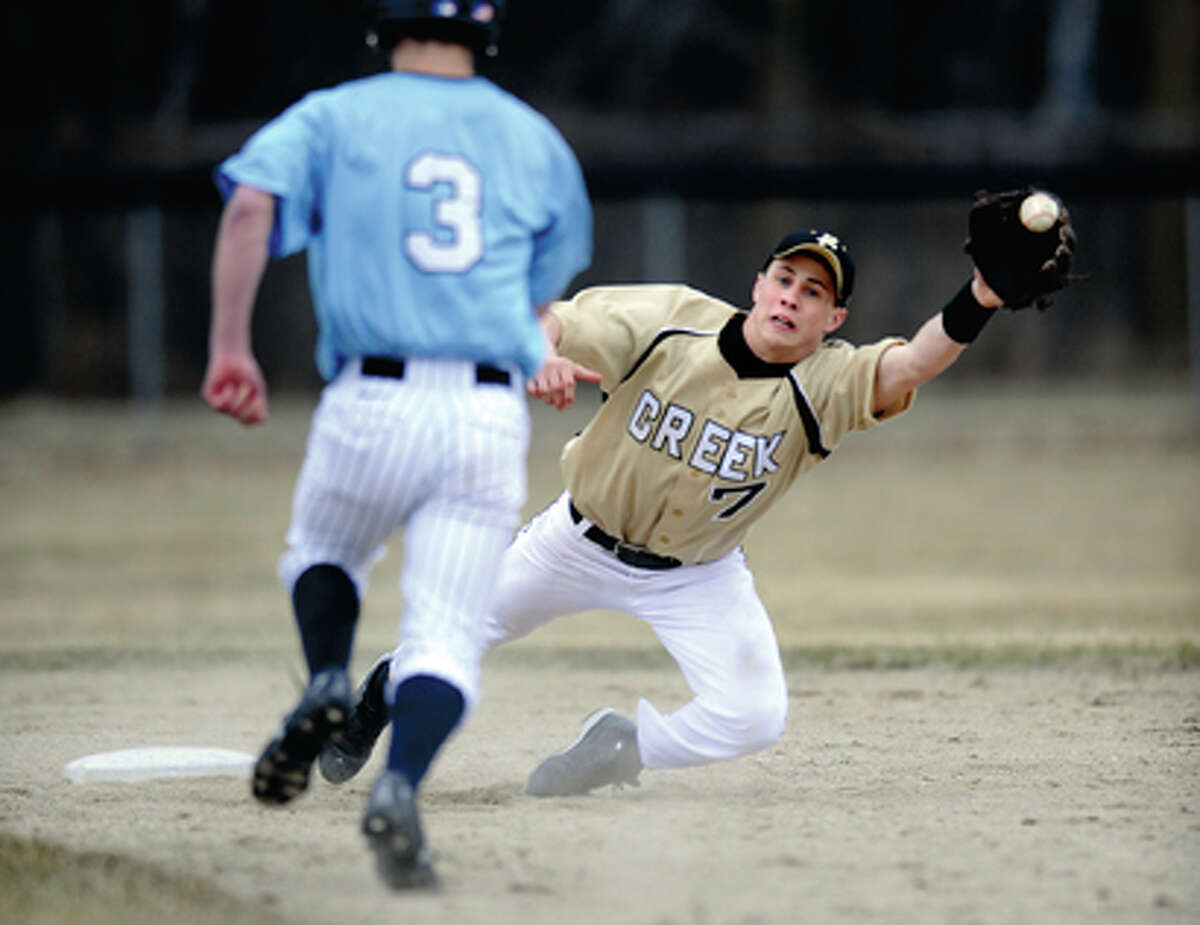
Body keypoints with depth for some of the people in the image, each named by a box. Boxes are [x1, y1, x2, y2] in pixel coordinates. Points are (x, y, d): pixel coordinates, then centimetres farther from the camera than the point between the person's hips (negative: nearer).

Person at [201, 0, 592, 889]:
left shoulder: (334, 117, 8)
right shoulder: (535, 138, 15)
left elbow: (252, 204, -11)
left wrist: (230, 343, -10)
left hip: (373, 404, -1)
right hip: (493, 412, 1)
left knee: (324, 554, 28)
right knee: (446, 639, -2)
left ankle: (328, 682, -1)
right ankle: (400, 786, -29)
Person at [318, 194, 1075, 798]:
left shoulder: (823, 384, -25)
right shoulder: (668, 321, -23)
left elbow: (907, 366, -45)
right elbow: (544, 324, -19)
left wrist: (986, 298, -61)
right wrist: (542, 361, -43)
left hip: (696, 578, 0)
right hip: (581, 542, 0)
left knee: (755, 718, -16)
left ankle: (624, 744, 11)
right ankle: (384, 694, 48)